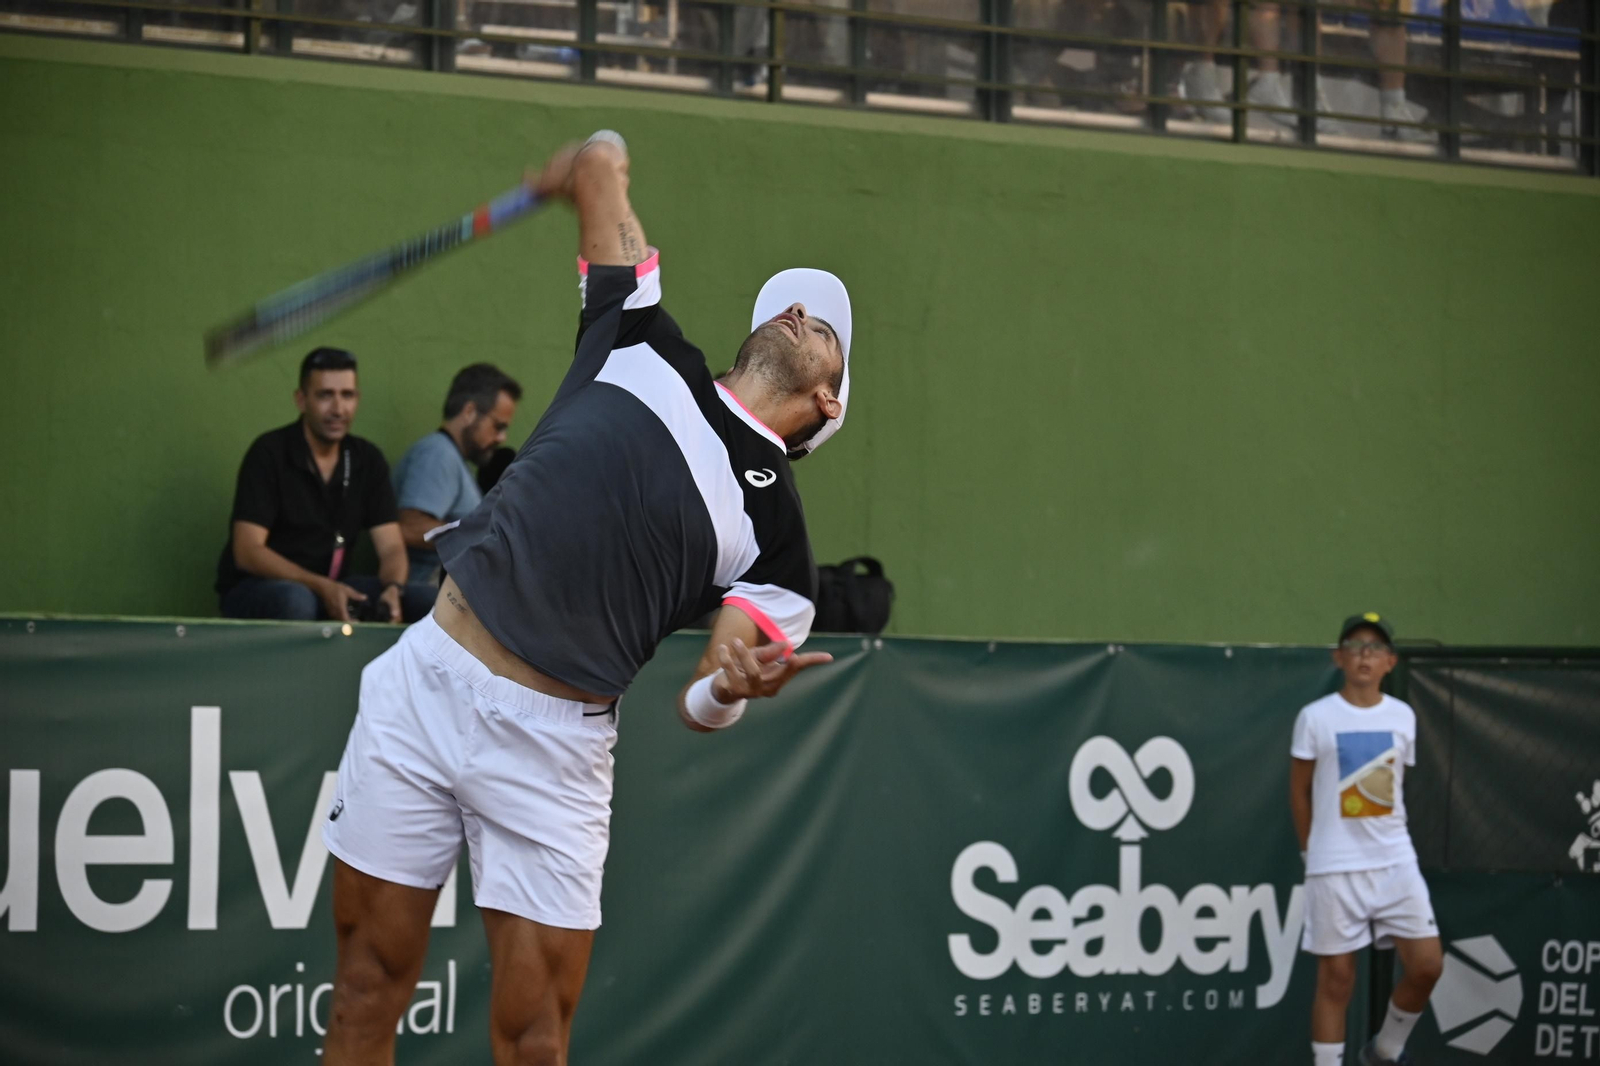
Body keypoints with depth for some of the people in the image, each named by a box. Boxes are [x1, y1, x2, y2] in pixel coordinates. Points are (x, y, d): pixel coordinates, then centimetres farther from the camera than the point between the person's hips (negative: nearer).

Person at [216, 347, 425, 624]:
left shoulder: (368, 460, 4)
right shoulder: (269, 453, -12)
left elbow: (390, 547, -1)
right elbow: (247, 552, -18)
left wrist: (393, 588, -26)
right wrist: (322, 588, -30)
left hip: (331, 587, 5)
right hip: (255, 588, -5)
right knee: (295, 601, -39)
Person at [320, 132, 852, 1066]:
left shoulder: (775, 526, 4)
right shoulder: (644, 347, 9)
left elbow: (702, 705, -1)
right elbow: (599, 164, 19)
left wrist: (734, 683, -22)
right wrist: (594, 165, 41)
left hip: (553, 745, -2)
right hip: (426, 678, 2)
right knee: (369, 984, 5)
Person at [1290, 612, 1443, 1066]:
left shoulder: (1402, 717, 6)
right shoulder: (1316, 718, -4)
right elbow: (1300, 791, 4)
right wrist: (1313, 852, 7)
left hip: (1395, 861, 3)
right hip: (1334, 869, -3)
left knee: (1426, 965, -5)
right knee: (1336, 978, 0)